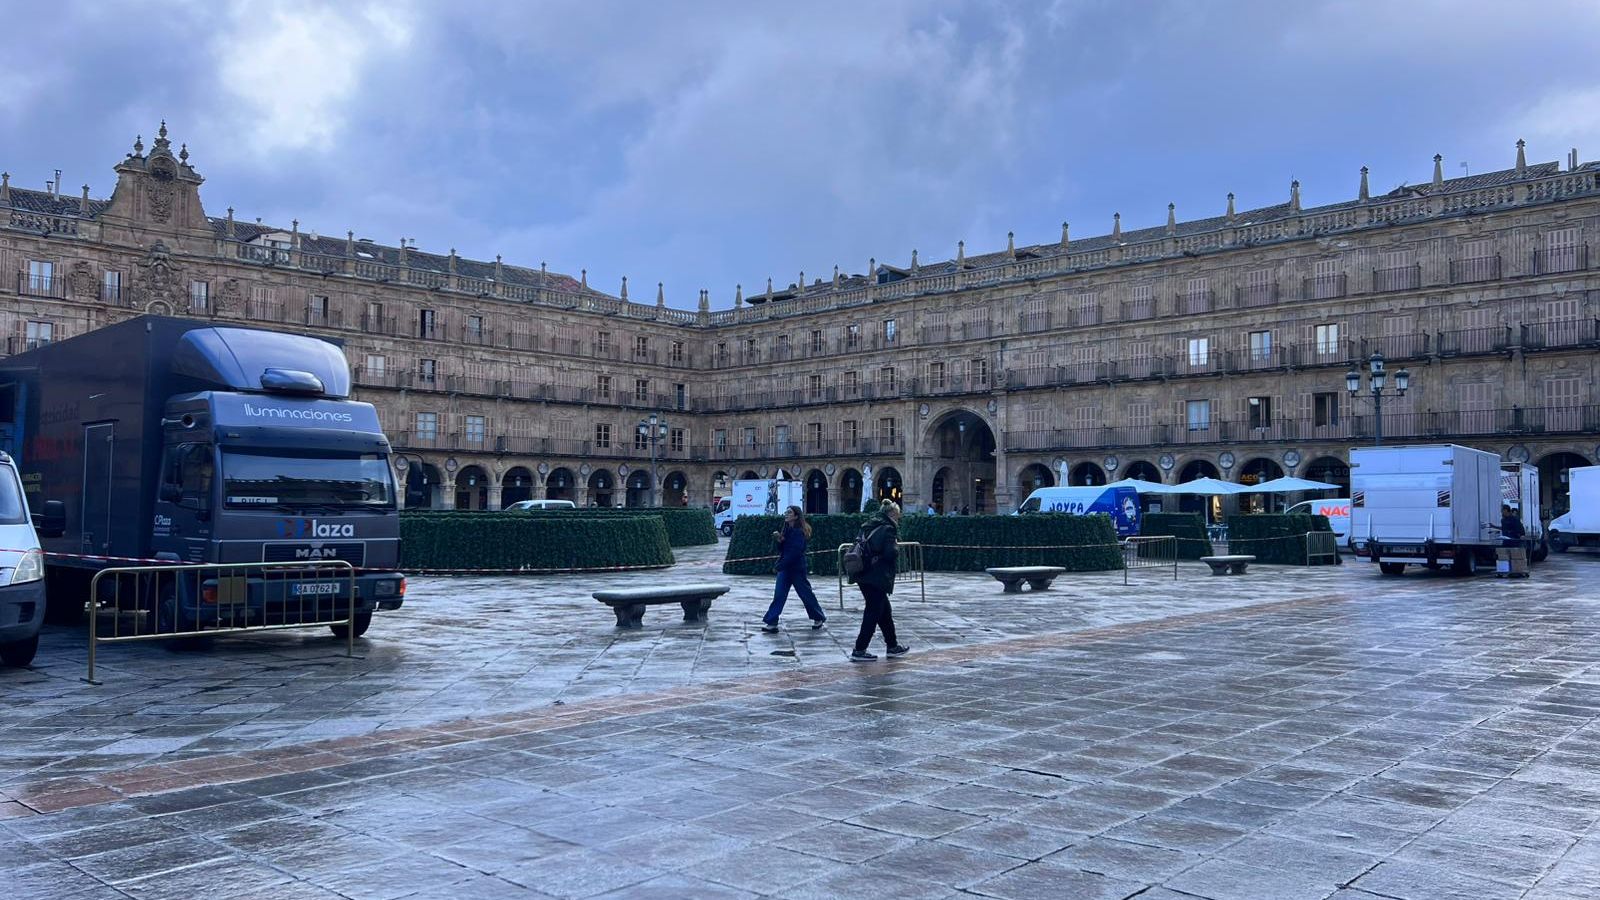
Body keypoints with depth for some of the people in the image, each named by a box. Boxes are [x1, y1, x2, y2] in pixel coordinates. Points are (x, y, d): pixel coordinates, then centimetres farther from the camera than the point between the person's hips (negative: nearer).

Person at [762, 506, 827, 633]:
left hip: (797, 568, -7)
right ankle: (771, 622, -5)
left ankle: (819, 618, 24)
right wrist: (779, 540, -6)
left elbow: (795, 551, -23)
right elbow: (782, 549, 13)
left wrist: (781, 564, -24)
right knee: (779, 595, -2)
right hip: (785, 568, 7)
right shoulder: (787, 530, 11)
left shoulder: (799, 532, -15)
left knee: (806, 594, 6)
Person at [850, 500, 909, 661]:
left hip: (864, 575, 9)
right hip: (877, 577, -9)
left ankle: (892, 646, 27)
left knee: (885, 611, 18)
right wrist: (897, 551, 0)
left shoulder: (870, 526, 14)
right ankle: (859, 651, 1)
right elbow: (890, 553, -20)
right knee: (873, 613, -1)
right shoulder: (888, 529, -11)